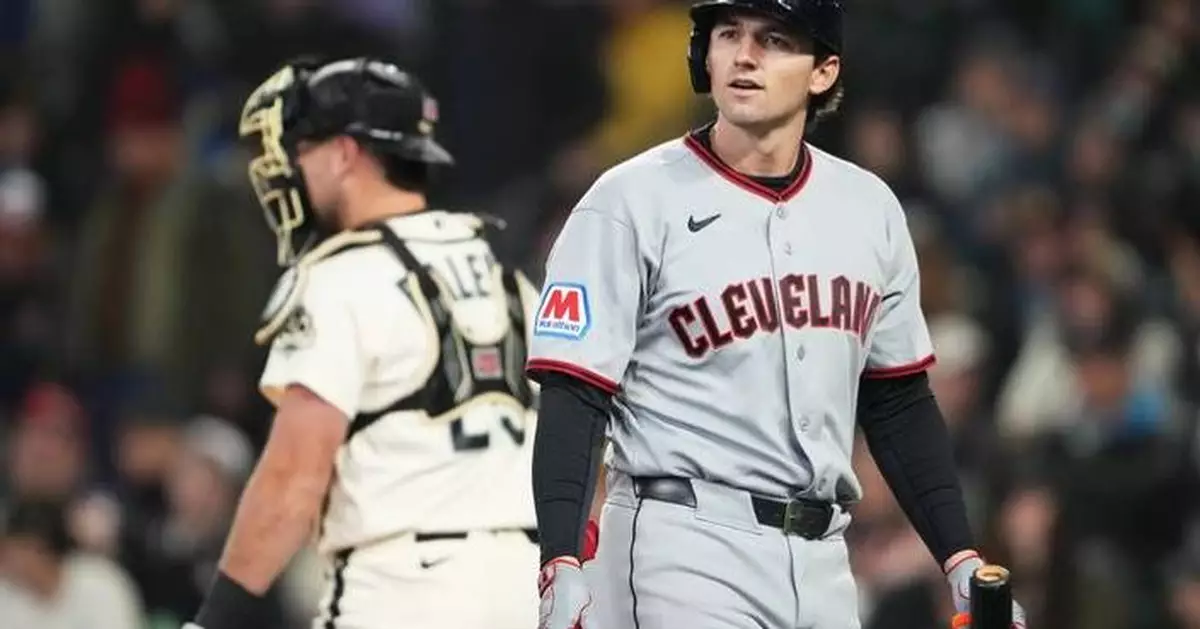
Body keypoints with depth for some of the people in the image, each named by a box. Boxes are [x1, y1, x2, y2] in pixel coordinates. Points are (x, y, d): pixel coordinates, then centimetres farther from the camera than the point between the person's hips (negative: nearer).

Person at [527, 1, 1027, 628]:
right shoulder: (633, 201, -5)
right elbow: (572, 398, -10)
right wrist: (561, 568, -22)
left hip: (821, 560, 6)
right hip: (683, 550, -6)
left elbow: (899, 403, 18)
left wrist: (961, 559, 11)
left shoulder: (869, 208, 11)